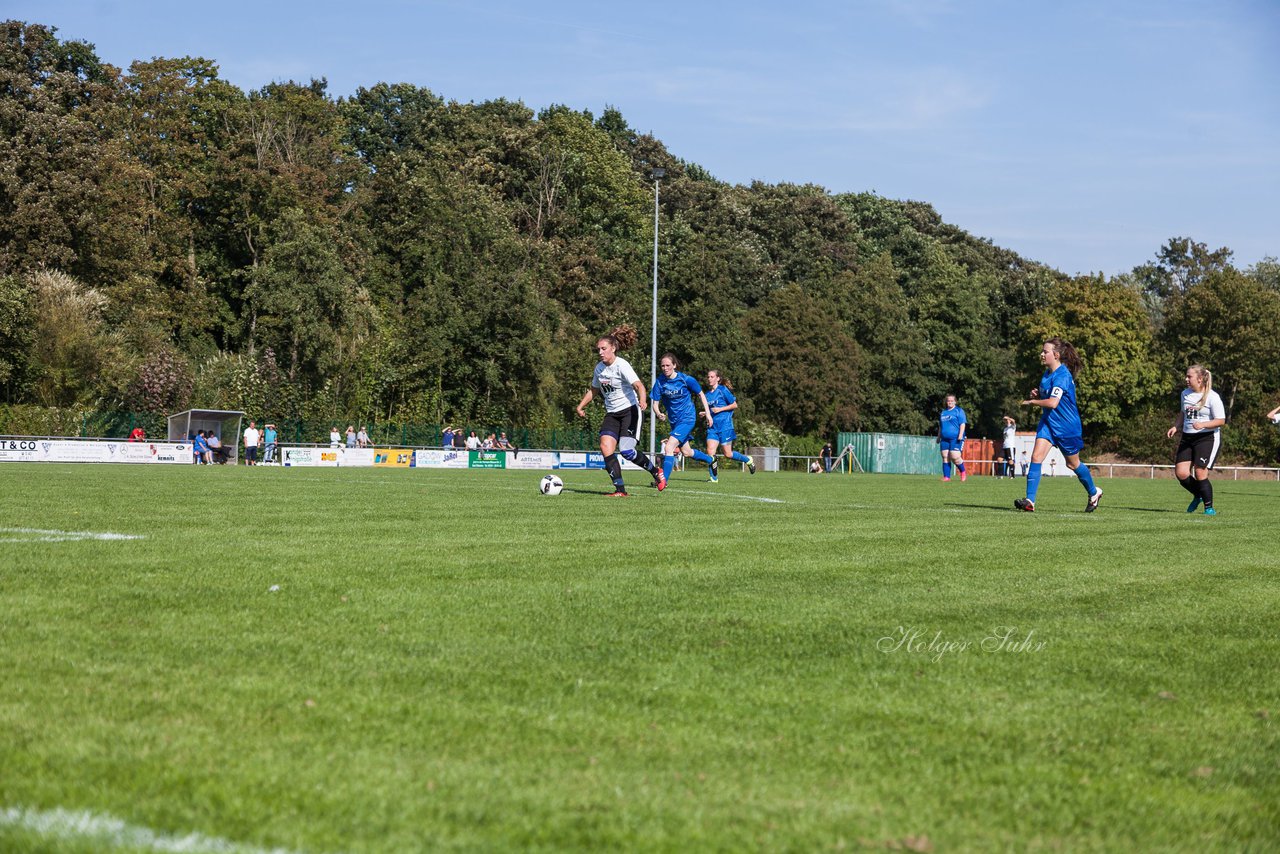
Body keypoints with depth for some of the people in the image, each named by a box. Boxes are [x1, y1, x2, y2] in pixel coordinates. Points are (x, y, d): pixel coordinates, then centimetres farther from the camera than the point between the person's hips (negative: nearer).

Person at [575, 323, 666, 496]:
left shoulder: (621, 365, -15)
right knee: (605, 446, -14)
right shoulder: (599, 368, 7)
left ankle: (656, 472, 7)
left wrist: (642, 400, -47)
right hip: (612, 414, 7)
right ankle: (620, 489, -13)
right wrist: (580, 406, 18)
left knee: (626, 450, -19)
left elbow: (639, 385, -28)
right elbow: (593, 390, 25)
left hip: (630, 410, -7)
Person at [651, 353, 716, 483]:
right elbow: (655, 403, -7)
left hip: (687, 419, -6)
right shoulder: (660, 382, -8)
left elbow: (701, 394, -1)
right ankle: (710, 460, 47)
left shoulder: (686, 379, -16)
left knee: (669, 448, -22)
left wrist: (707, 413, -2)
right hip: (674, 420, 6)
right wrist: (658, 414, -29)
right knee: (686, 452, 22)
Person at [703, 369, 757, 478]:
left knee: (727, 454, -1)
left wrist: (720, 409, -14)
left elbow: (734, 405, -6)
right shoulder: (707, 394, 12)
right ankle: (713, 478, -4)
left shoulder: (723, 390, -7)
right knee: (710, 451, -9)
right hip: (713, 426, 6)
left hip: (725, 425, -6)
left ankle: (748, 460, 23)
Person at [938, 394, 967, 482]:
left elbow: (962, 424, -5)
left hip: (956, 438, -6)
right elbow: (940, 426, 28)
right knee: (945, 457, 1)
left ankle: (963, 472, 8)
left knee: (955, 457, -14)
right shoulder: (943, 412, 20)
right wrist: (939, 437, 25)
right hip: (945, 439, 6)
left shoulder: (959, 411, 1)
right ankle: (946, 477, 4)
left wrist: (960, 435, -16)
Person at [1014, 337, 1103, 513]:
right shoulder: (1047, 373, 5)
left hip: (1067, 426, -7)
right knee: (1036, 456, -12)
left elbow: (1053, 402, -33)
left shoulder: (1062, 375, -22)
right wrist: (1037, 394, 0)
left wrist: (1031, 402, -19)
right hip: (1048, 422, 7)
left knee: (1072, 464, 11)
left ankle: (1094, 493, 37)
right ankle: (1030, 501, -17)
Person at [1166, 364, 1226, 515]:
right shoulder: (1185, 394, 9)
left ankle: (1209, 507, 4)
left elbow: (1221, 420, -11)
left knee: (1200, 473, -13)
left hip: (1207, 438, -6)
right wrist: (1176, 427, 7)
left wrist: (1203, 424, -26)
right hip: (1187, 438, 6)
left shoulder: (1212, 397, -11)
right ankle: (1198, 496, 23)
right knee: (1180, 473, -5)